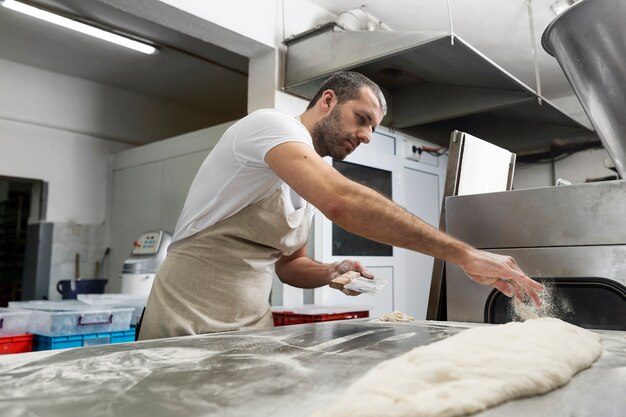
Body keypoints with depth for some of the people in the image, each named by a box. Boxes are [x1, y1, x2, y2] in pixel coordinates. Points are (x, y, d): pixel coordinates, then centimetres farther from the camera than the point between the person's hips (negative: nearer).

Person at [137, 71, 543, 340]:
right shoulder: (271, 124, -16)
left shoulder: (310, 181, 11)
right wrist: (464, 254, -33)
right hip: (190, 325, -7)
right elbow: (341, 201, -34)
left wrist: (331, 272, -5)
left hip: (250, 329, 8)